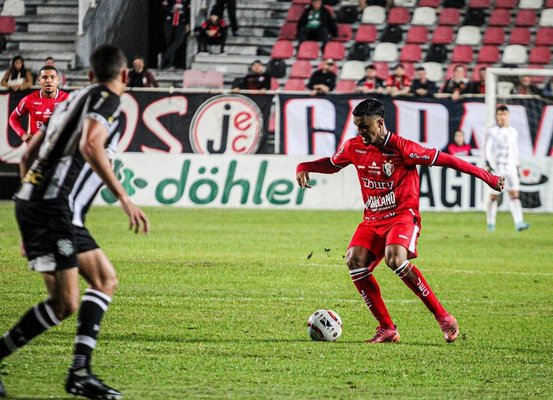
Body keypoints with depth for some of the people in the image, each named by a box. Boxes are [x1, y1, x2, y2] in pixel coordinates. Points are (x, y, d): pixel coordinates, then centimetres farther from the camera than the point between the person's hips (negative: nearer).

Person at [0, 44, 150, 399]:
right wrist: (124, 198, -25)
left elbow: (29, 155, 25)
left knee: (105, 280, 11)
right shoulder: (107, 100, -4)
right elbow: (90, 145, -25)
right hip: (53, 208, -10)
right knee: (64, 304, -9)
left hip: (32, 201, 10)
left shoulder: (75, 99, 22)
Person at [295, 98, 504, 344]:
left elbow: (444, 160, -12)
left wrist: (488, 178, -11)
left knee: (394, 258, -32)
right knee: (355, 260, -18)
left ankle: (442, 316, -21)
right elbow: (331, 164, 24)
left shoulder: (400, 148, -14)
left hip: (403, 215, -6)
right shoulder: (354, 147, 3)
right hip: (373, 219, 6)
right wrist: (304, 168, 3)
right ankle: (387, 328, -10)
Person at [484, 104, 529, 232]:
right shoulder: (492, 131, -2)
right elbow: (487, 149, -6)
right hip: (496, 168, -4)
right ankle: (491, 223, 15)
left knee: (514, 193, -8)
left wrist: (517, 167, 20)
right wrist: (489, 164, -17)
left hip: (510, 168, 4)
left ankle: (519, 223, -18)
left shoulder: (513, 132, 13)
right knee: (494, 196, 0)